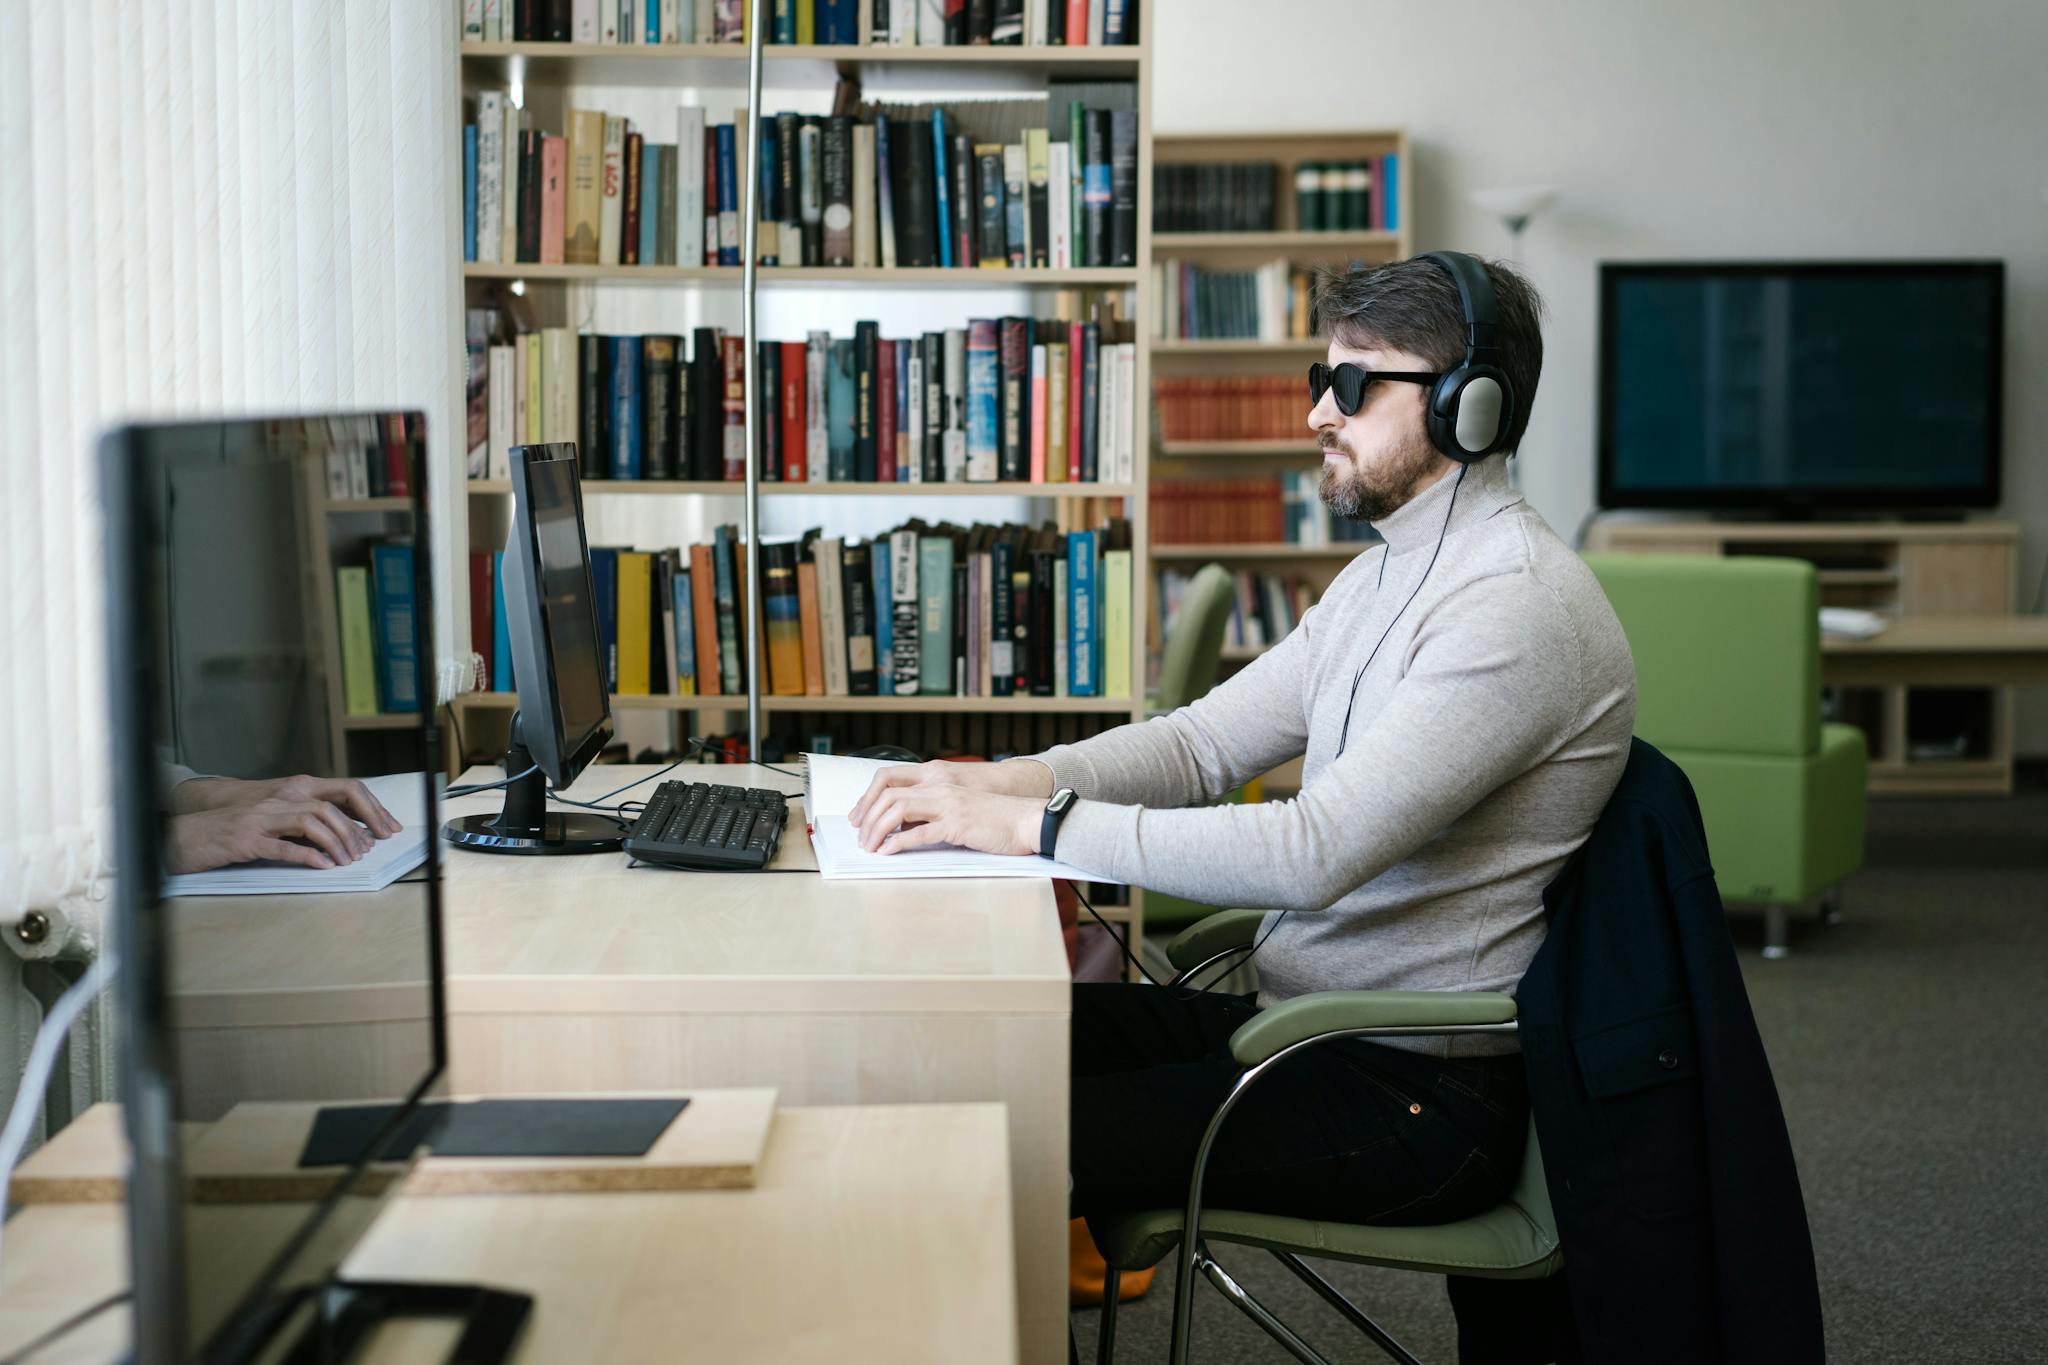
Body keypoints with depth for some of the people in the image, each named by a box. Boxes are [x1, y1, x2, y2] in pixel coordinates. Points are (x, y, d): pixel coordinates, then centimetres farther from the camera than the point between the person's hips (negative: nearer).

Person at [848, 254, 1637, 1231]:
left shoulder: (1520, 605, -20)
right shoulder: (1385, 575, 14)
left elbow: (1314, 854, -28)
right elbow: (1204, 743, 11)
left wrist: (1035, 823, -26)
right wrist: (998, 782, -6)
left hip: (1418, 1098, -9)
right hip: (1288, 1012, 9)